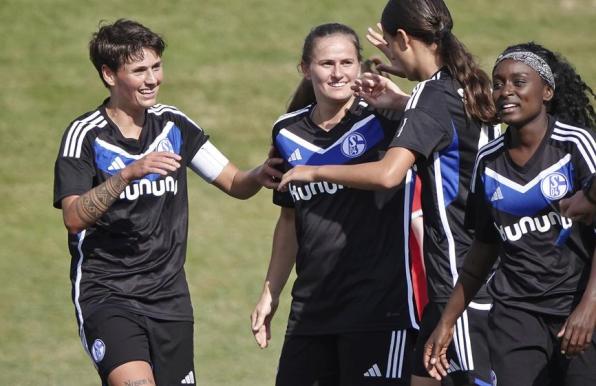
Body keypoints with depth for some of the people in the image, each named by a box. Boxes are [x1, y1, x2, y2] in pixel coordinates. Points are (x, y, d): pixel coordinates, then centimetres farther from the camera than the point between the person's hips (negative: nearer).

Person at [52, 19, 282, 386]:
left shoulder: (175, 125, 7)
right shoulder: (85, 134, -7)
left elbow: (235, 183, 10)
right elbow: (74, 217, -18)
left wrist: (259, 175, -13)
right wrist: (128, 173, -30)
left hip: (169, 297, 5)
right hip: (106, 295, -5)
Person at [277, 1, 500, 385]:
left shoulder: (433, 97, -16)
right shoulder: (466, 88, 10)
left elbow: (388, 174, -29)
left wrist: (315, 171, -16)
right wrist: (403, 103, 22)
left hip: (460, 279, -9)